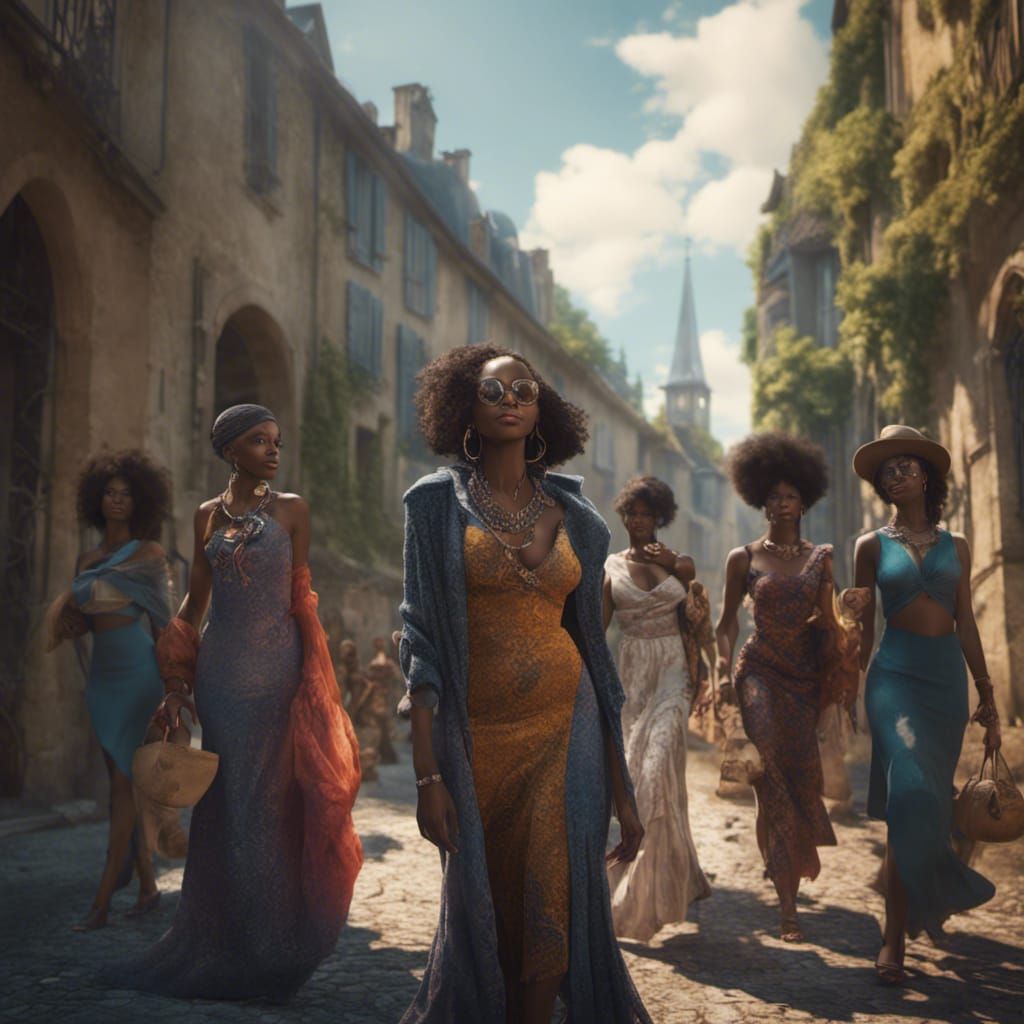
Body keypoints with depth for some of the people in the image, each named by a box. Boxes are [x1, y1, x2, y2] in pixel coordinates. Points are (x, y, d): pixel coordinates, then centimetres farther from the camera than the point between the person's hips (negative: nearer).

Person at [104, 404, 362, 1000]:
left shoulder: (292, 510, 4)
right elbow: (194, 603, 13)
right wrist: (177, 685, 7)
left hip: (275, 669, -2)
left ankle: (266, 956, 11)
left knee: (268, 798, -1)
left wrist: (312, 680, -2)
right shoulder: (209, 515, 11)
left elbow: (302, 599, 4)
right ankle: (220, 950, 17)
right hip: (220, 670, 2)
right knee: (227, 801, 6)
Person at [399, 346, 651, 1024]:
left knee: (549, 908, -2)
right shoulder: (438, 501, -1)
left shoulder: (574, 516, 6)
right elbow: (423, 640, -5)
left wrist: (622, 786, 6)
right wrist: (428, 774, -12)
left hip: (565, 726, 2)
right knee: (483, 909, 9)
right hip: (477, 732, -1)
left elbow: (593, 645, 8)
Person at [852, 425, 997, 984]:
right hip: (896, 674, -3)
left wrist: (987, 696, 9)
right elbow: (862, 627, 7)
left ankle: (921, 907, 26)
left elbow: (967, 626, 11)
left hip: (947, 676, 3)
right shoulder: (872, 545, 6)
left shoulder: (955, 546, 12)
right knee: (911, 793, -17)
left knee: (930, 798, 7)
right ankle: (896, 934, -12)